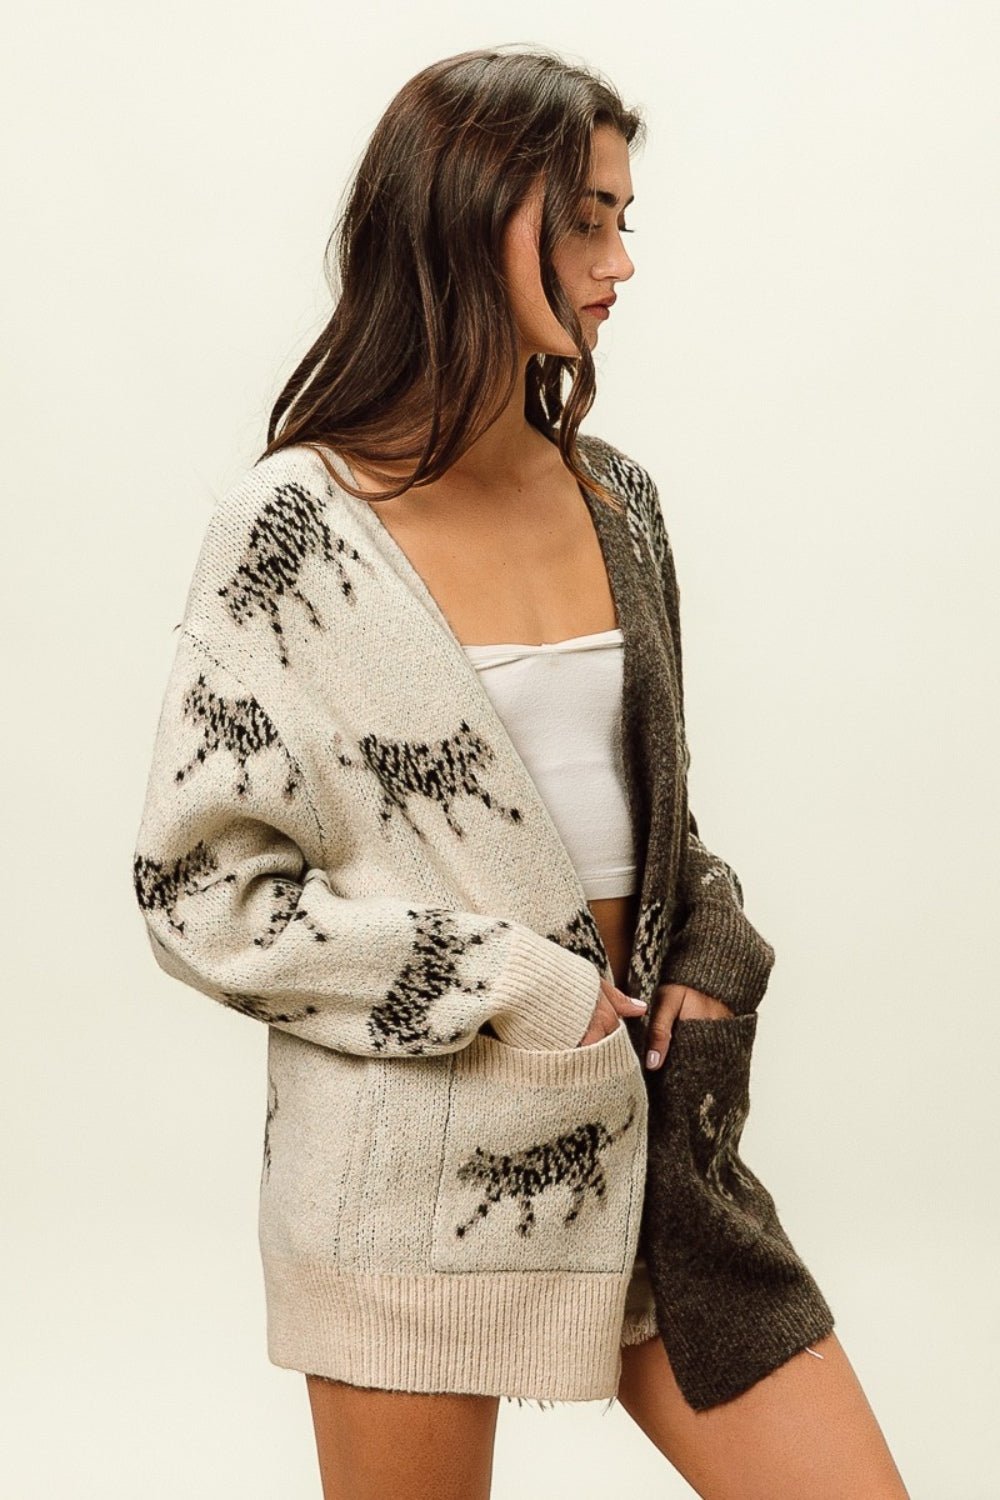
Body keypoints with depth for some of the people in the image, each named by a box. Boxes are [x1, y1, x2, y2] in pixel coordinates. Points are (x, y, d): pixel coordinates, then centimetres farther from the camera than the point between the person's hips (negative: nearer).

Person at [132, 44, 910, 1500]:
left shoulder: (610, 496, 8)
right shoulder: (301, 521, -10)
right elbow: (198, 879, -10)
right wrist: (499, 986, -14)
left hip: (635, 1111, 6)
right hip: (416, 1147, -5)